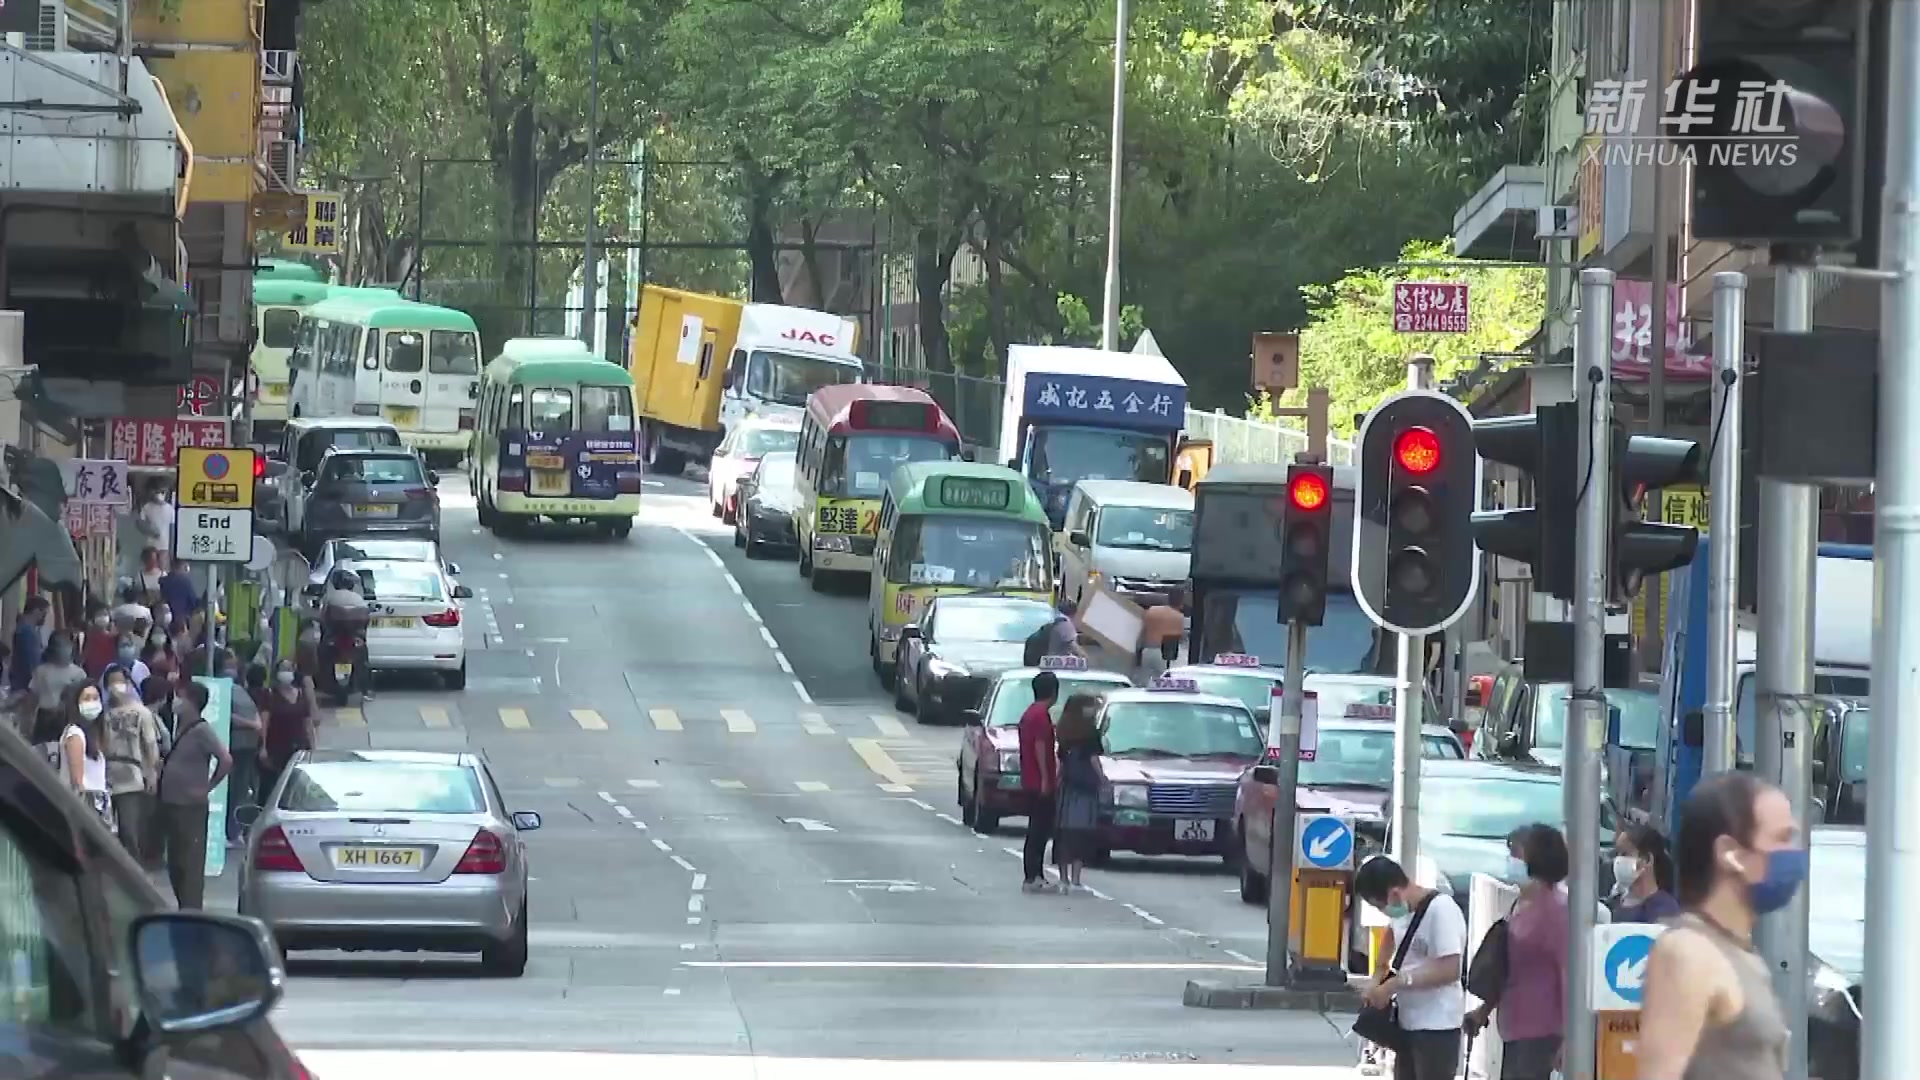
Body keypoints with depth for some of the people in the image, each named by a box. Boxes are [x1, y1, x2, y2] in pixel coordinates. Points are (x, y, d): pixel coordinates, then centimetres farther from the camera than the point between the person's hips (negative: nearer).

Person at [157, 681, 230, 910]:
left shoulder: (201, 731, -13)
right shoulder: (180, 728, 12)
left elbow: (226, 760, -21)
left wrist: (207, 787, -15)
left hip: (191, 807, -9)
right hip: (172, 804, 9)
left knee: (191, 863, -6)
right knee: (175, 863, 14)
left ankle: (191, 913, -4)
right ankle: (184, 910, 23)